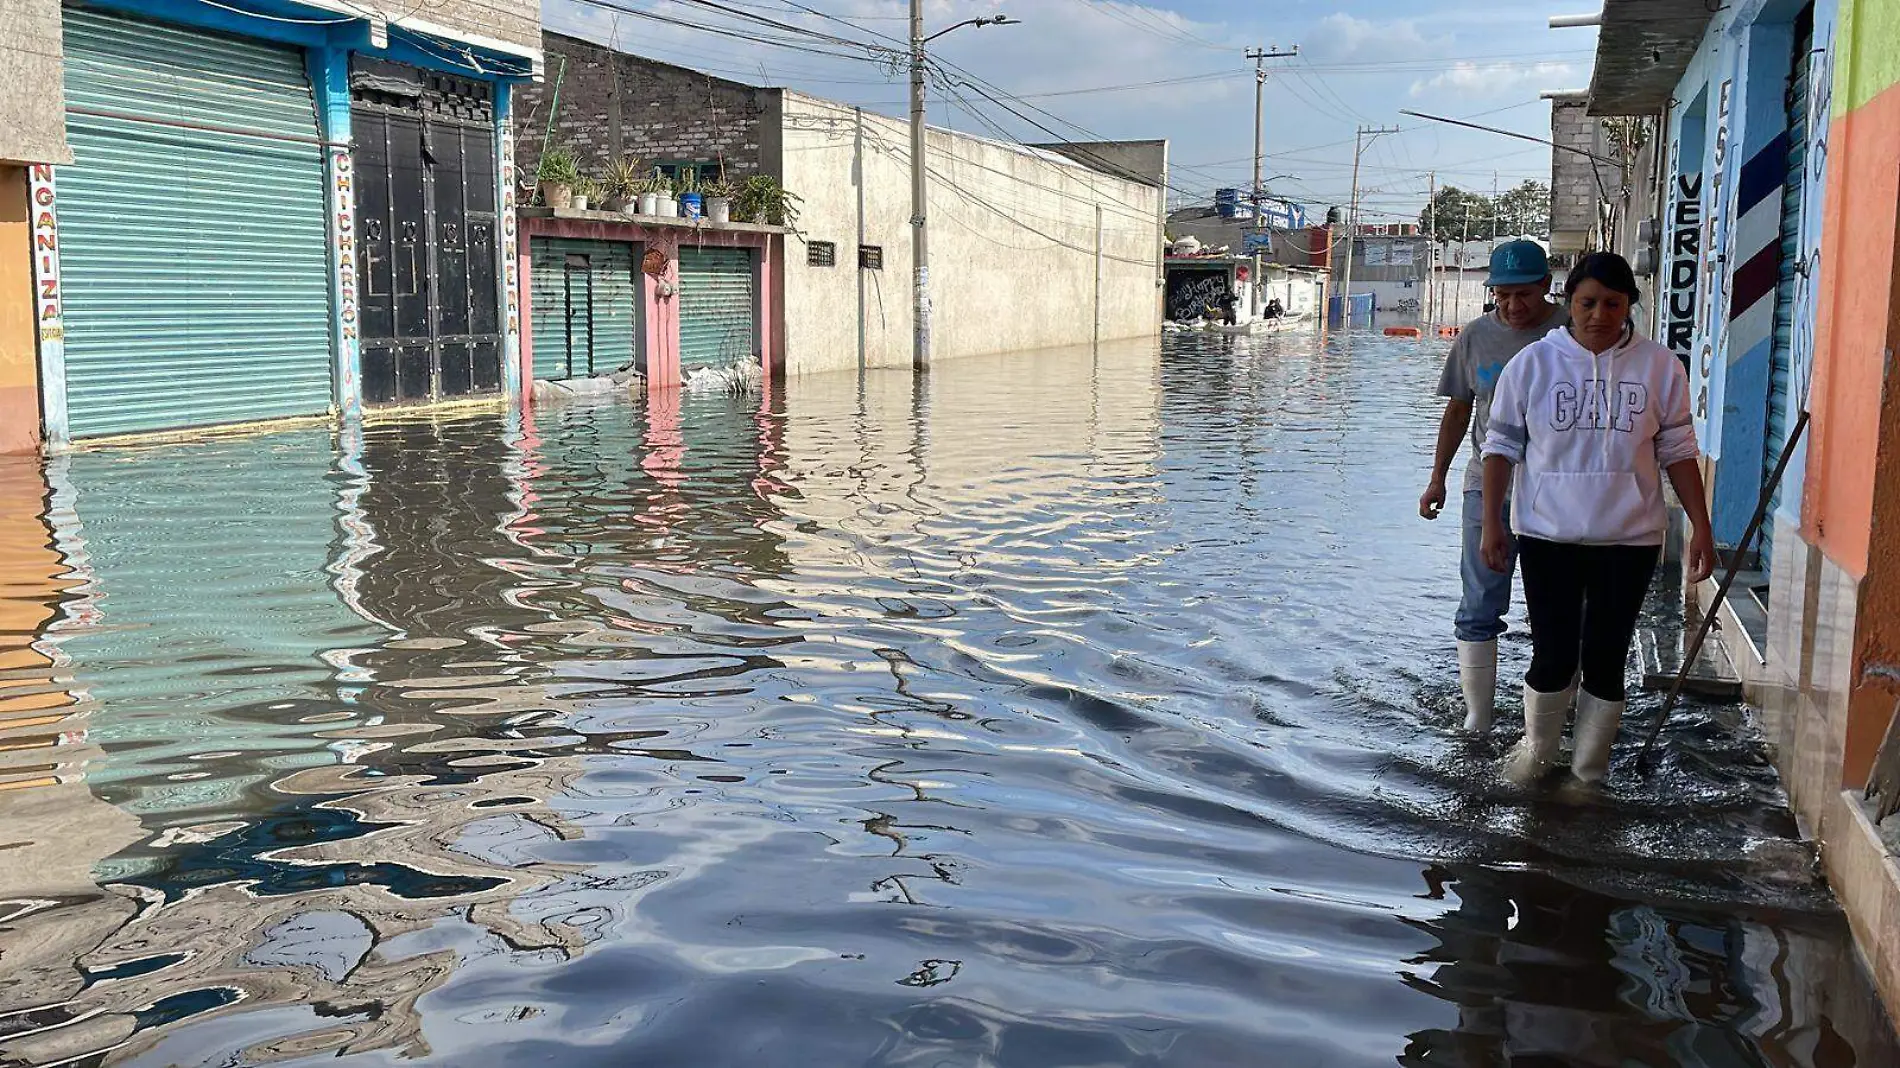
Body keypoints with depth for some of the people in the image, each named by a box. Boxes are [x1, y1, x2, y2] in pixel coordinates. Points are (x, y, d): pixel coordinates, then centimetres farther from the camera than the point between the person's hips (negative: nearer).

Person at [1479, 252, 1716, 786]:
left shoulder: (1659, 367, 1)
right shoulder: (1532, 364, -2)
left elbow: (1678, 451, 6)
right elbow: (1502, 445, 2)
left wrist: (1701, 527, 3)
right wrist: (1492, 523, -3)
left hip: (1629, 541, 1)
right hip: (1548, 536, -1)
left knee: (1606, 663, 6)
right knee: (1553, 660, 0)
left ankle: (1589, 773, 22)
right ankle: (1537, 751, 26)